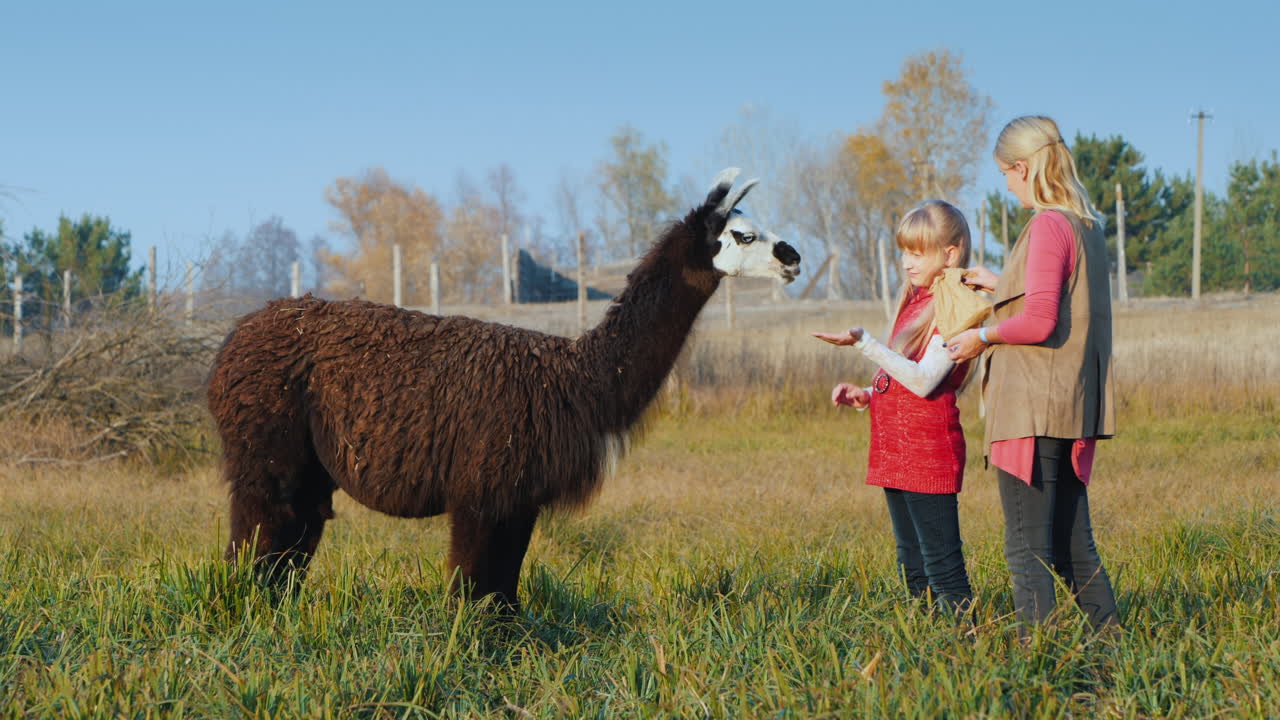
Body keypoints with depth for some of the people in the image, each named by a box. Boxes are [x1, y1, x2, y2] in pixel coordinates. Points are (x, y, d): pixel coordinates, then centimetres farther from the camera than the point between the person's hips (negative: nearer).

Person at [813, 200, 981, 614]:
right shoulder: (915, 301, 16)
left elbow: (923, 381, -22)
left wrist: (864, 343, -24)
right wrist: (866, 395, 6)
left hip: (929, 452, -10)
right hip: (895, 455, 10)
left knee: (942, 566, -8)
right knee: (913, 567, 14)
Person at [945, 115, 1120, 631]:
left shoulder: (1048, 226, -14)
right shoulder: (1088, 226, 13)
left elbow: (1039, 322, -20)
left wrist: (984, 337, -5)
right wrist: (1001, 286, 24)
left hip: (1033, 411, -9)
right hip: (1074, 412, 9)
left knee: (1027, 546, -4)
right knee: (1073, 545, 14)